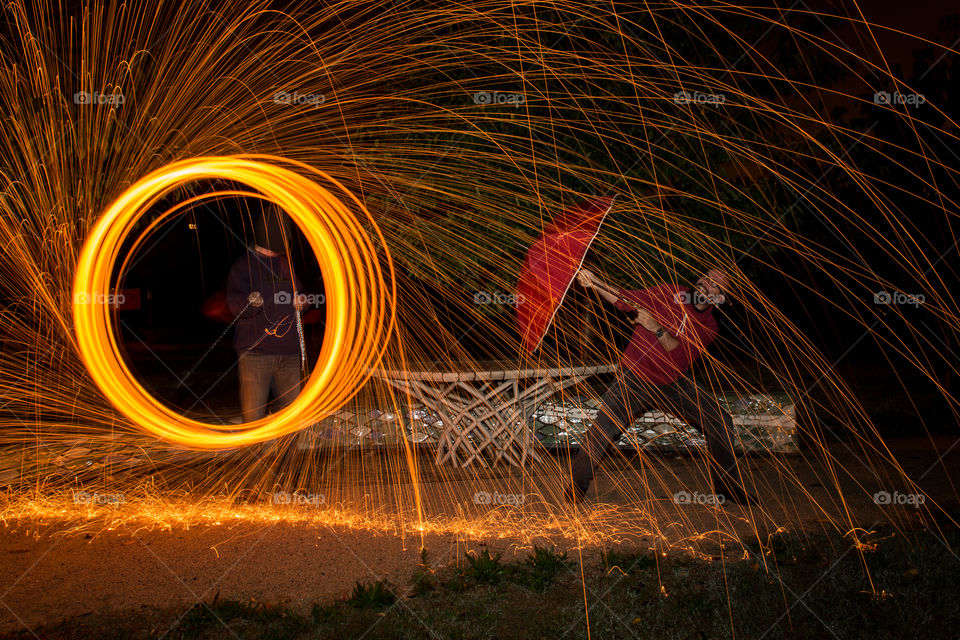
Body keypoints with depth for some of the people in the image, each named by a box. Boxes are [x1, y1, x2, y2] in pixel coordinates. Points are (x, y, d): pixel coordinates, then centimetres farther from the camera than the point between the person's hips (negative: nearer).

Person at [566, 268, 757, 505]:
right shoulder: (670, 293, -5)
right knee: (603, 428, -18)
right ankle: (578, 484, 0)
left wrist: (657, 329, -31)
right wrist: (594, 283, -16)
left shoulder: (708, 326, -5)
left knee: (720, 423, -2)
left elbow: (680, 358, -20)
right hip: (635, 379, -2)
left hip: (672, 386, 2)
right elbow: (626, 300, -3)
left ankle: (725, 485, 16)